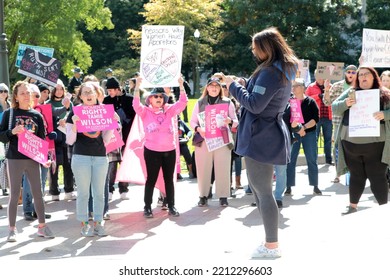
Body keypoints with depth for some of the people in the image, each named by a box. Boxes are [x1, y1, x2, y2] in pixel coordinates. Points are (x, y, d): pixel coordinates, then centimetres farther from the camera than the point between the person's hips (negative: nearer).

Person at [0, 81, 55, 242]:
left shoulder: (37, 115, 7)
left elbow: (42, 139, 9)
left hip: (33, 159, 2)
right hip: (15, 159, -2)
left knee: (38, 193, 6)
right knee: (14, 195, 3)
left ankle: (42, 226, 16)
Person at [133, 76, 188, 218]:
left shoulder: (170, 110, 7)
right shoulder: (145, 112, -1)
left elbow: (183, 102, -1)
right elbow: (136, 104, -17)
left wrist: (181, 85, -13)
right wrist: (137, 87, -27)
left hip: (169, 151, 3)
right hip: (152, 151, -3)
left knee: (169, 179, 10)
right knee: (151, 179, 4)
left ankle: (171, 206, 18)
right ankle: (147, 207, 12)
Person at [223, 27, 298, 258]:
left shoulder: (270, 72, -19)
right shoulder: (283, 70, 14)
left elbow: (255, 105, -21)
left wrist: (234, 87, -8)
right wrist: (244, 85, 11)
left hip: (261, 137, -11)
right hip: (267, 134, 11)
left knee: (263, 190, -5)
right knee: (259, 188, 18)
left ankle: (272, 245, 2)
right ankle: (271, 240, 25)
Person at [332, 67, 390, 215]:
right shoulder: (350, 92, 11)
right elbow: (334, 108, 8)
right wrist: (345, 104, -12)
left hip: (375, 144, -3)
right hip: (351, 143, 3)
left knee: (377, 177, -1)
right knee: (356, 176, 14)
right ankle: (352, 206, 25)